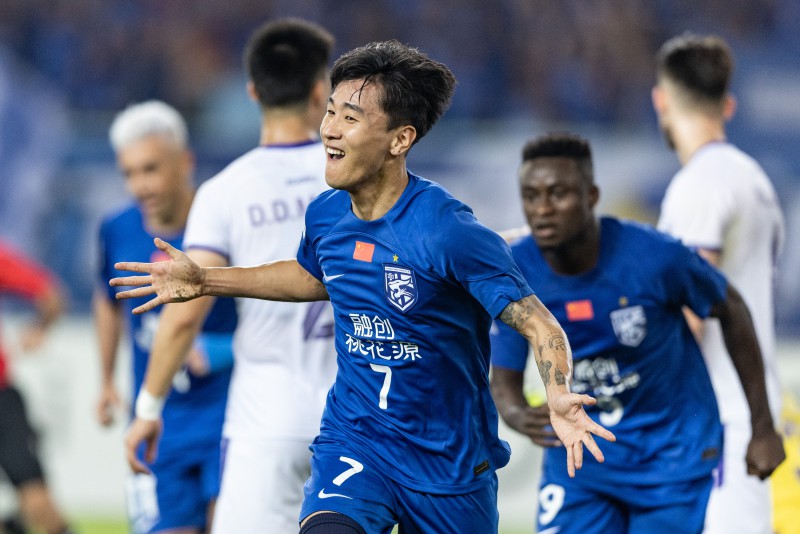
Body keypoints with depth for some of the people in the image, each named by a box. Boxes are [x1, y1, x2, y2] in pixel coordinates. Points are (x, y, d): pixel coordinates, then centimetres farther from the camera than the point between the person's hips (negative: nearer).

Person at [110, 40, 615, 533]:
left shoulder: (450, 233, -22)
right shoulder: (326, 215, -3)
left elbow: (540, 325, -21)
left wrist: (558, 397, -41)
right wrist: (204, 281, 18)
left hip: (449, 464, -3)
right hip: (351, 440, 3)